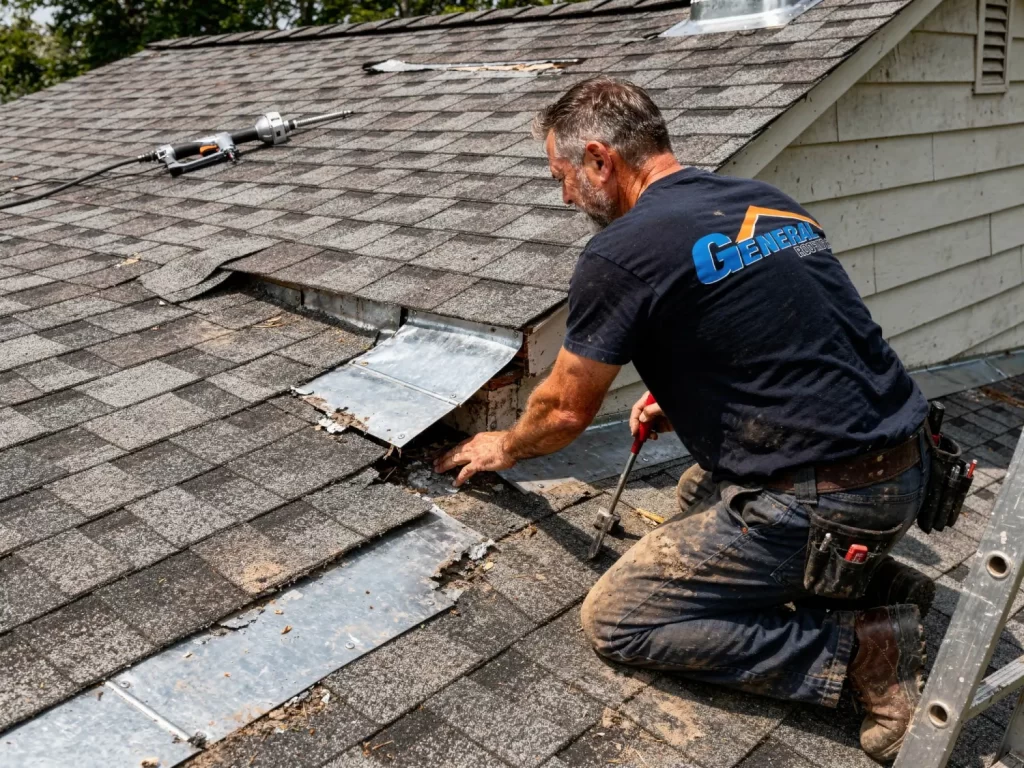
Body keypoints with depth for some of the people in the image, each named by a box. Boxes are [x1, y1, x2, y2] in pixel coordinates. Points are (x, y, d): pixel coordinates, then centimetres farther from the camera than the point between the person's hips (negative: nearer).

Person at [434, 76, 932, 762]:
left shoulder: (621, 254, -12)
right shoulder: (766, 200, 11)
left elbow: (566, 410, 0)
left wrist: (505, 448, 21)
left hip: (825, 502, -9)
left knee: (615, 620, 2)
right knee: (699, 493, 31)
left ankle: (860, 648, -3)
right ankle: (870, 578, 15)